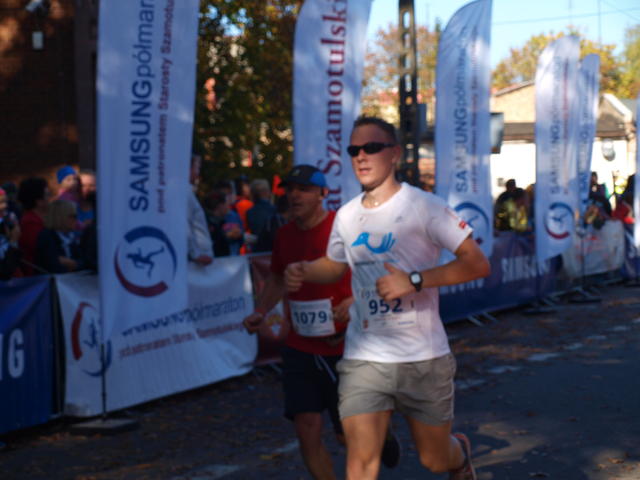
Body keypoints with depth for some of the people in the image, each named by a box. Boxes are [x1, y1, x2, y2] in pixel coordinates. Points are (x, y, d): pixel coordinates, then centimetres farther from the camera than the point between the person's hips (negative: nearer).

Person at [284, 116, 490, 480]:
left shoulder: (424, 206, -10)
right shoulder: (347, 216, 6)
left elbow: (478, 264, -14)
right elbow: (335, 265, 25)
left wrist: (415, 280, -24)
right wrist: (303, 271, 2)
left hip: (424, 359, -3)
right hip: (364, 359, 3)